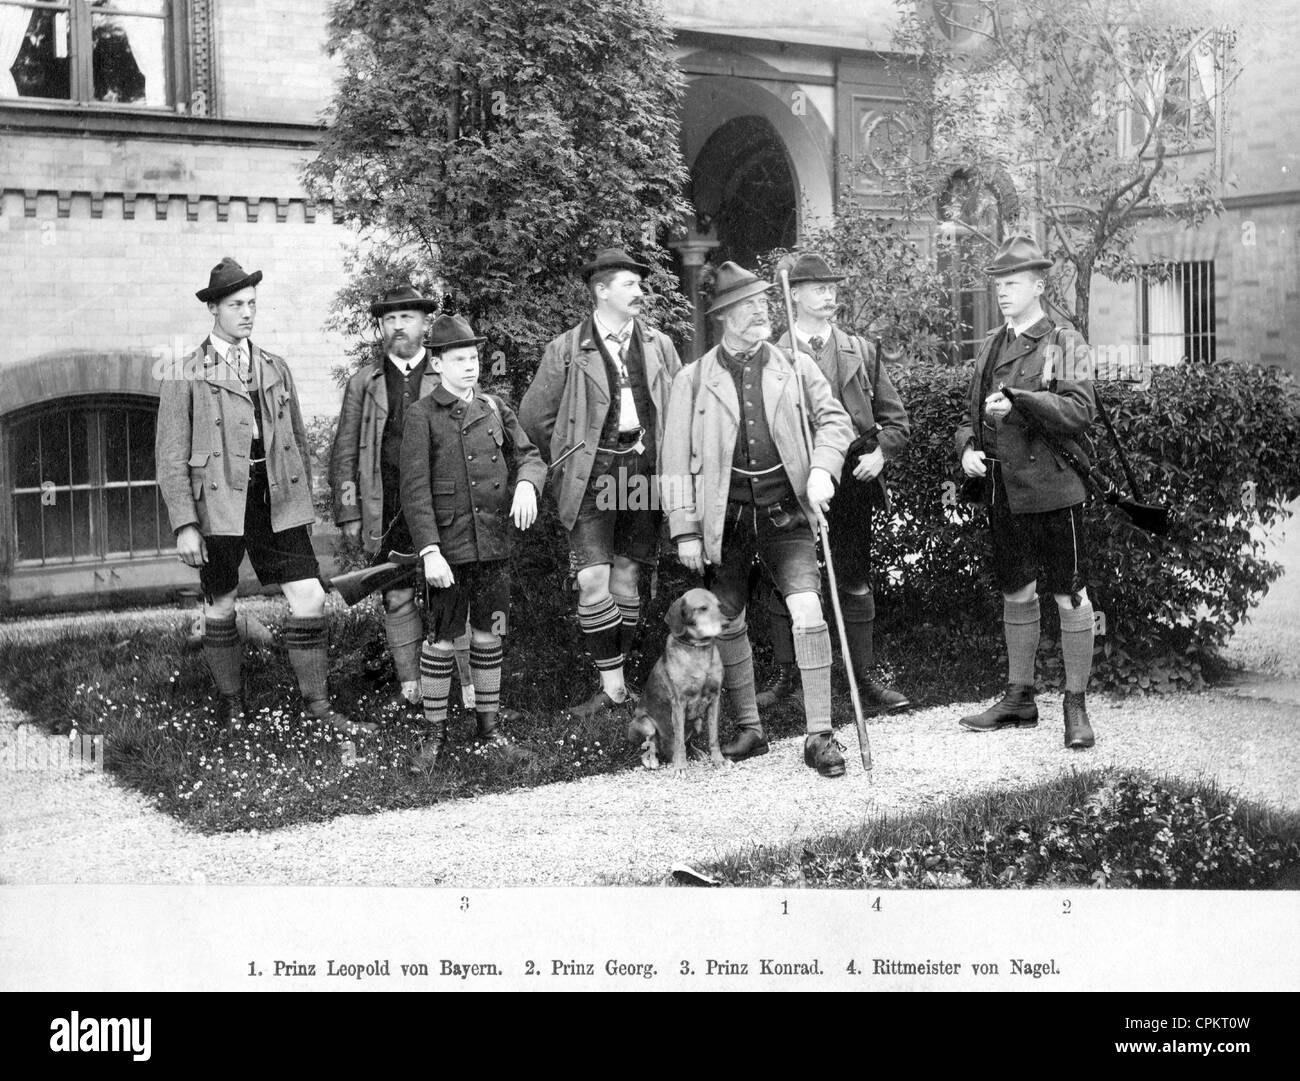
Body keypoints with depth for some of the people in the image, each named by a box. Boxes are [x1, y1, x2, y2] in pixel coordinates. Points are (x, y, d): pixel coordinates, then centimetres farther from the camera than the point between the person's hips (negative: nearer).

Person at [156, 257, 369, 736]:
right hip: (218, 505, -3)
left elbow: (298, 440, 17)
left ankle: (316, 702, 9)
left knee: (310, 599, -3)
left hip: (278, 502, 3)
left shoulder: (276, 368, 12)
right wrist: (185, 525, -10)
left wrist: (305, 499, 15)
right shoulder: (185, 377, -2)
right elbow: (171, 458, -4)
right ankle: (230, 702, 27)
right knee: (220, 608, 9)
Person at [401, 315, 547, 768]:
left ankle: (489, 724, 23)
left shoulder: (494, 407, 10)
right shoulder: (422, 415, -3)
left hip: (494, 543, 4)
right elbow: (415, 489, -9)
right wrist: (429, 551, -17)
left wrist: (527, 484, -15)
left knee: (489, 635, 11)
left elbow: (529, 455, 10)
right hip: (448, 546, -4)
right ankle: (434, 731, 13)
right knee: (441, 640, 1)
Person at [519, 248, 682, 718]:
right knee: (593, 581, -9)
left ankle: (615, 681, 16)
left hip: (643, 468, 3)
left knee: (626, 578, 7)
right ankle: (613, 687, -1)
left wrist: (665, 458, 10)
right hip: (593, 473, -3)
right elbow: (534, 415, 6)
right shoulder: (568, 349, 0)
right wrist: (571, 459, 10)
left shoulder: (658, 344, 9)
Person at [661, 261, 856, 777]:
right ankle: (749, 728, 26)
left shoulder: (795, 367, 6)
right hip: (725, 519, 1)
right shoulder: (693, 380, 2)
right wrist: (685, 531, -4)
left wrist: (822, 469, -13)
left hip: (785, 514, -1)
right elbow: (676, 461, 0)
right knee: (727, 623, 8)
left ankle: (819, 735, -6)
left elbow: (833, 418, 7)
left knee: (808, 610, -15)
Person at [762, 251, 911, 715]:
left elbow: (896, 419, 12)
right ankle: (784, 674, 19)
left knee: (855, 581, 4)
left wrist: (880, 453, -4)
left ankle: (865, 679, 11)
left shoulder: (861, 351, 9)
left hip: (851, 480, 1)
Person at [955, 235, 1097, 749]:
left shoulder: (1066, 343, -3)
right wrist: (967, 447, -3)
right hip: (1003, 490, 6)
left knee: (1070, 597, 0)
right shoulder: (990, 346, 13)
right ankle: (1019, 697, 26)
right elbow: (971, 413, 17)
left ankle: (1076, 705, 9)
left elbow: (1080, 409, -16)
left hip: (1053, 488, -5)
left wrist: (1018, 401, -27)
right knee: (1016, 594, 14)